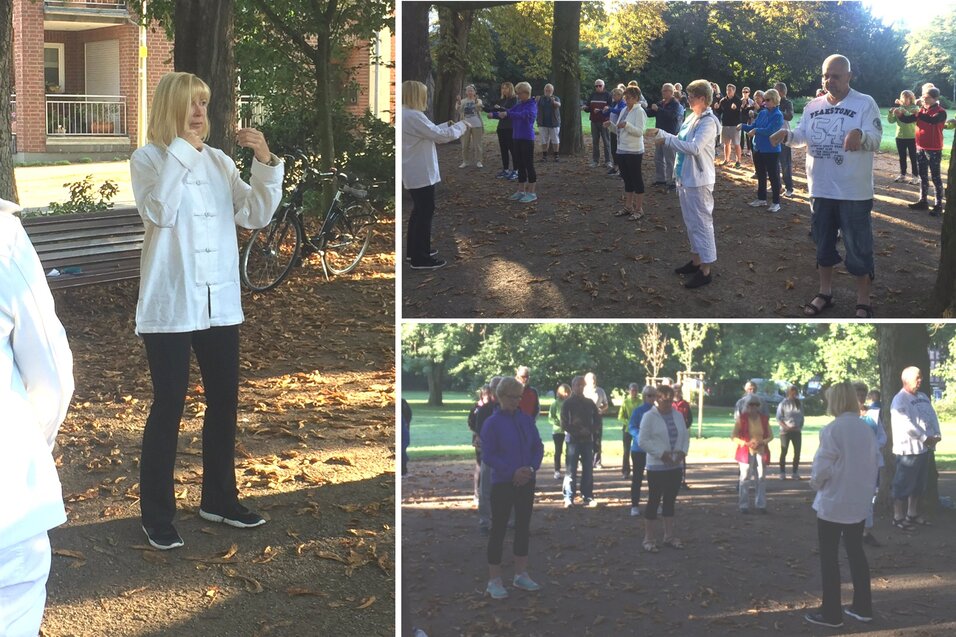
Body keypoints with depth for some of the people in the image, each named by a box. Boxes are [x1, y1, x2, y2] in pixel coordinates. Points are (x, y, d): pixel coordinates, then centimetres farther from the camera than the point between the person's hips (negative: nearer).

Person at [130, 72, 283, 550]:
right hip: (170, 305, -5)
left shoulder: (218, 161, 9)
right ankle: (157, 516, 7)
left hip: (220, 302, 5)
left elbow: (255, 215, 3)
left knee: (224, 402, 12)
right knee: (168, 407, -1)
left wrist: (266, 163, -11)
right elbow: (158, 210, -22)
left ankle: (218, 498, 28)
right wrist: (181, 149, -18)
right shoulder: (148, 158, -4)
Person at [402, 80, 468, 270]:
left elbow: (429, 133, 19)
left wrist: (447, 126, 14)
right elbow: (439, 136, -19)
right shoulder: (413, 116, -22)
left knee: (419, 211, 21)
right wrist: (461, 126, -5)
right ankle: (420, 258, 1)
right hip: (421, 174, -10)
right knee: (426, 212, -3)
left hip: (414, 173, 10)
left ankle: (414, 249, 31)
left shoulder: (407, 115, 10)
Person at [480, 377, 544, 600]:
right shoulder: (492, 423, -8)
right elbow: (488, 455, -13)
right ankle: (494, 581, 4)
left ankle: (521, 575, 22)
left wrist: (531, 468, -11)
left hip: (526, 482, 5)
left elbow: (538, 447, 6)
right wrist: (512, 472, -20)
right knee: (499, 529, -1)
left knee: (523, 526, 11)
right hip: (502, 484, -5)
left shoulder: (526, 420, 5)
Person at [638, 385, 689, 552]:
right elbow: (643, 441, -13)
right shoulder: (649, 417, -9)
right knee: (654, 501, -2)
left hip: (675, 466, 6)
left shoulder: (678, 416, 10)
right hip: (656, 467, -6)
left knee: (670, 501, 13)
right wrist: (661, 454, -20)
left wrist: (683, 451, -7)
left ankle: (669, 536, 23)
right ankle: (649, 539, 4)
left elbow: (685, 436, 13)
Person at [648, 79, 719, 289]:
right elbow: (681, 141, 18)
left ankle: (705, 270, -1)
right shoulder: (691, 118, 10)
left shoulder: (708, 122, -17)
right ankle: (696, 260, 30)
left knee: (701, 223, -5)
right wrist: (661, 133, 4)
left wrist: (666, 139, -24)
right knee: (691, 222, 18)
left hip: (698, 180, -9)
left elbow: (694, 147, -28)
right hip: (685, 177, 9)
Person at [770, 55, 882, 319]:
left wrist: (860, 135, -40)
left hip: (854, 191, -5)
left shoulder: (865, 104, -9)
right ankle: (825, 292, 32)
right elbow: (803, 136, 10)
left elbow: (875, 139, -18)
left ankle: (863, 302, 11)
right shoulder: (813, 106, 8)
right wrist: (786, 134, -12)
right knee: (823, 243, 17)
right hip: (820, 188, 5)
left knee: (858, 248, 1)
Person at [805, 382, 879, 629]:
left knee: (829, 557, 3)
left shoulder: (832, 430, -18)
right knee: (856, 552, 18)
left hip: (833, 502, -7)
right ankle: (862, 607, 23)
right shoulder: (866, 430, 4)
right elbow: (874, 464, 10)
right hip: (859, 502, 7)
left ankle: (831, 613, 7)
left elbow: (822, 467, -17)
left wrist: (815, 483, 2)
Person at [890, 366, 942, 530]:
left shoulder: (923, 397, 15)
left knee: (918, 484, 15)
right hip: (909, 448, -9)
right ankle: (898, 517, 1)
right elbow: (906, 424, -21)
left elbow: (933, 416, 10)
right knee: (904, 484, -4)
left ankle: (913, 514, 25)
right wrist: (925, 438, -18)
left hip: (925, 448, 9)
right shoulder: (900, 400, -12)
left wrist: (936, 435, -7)